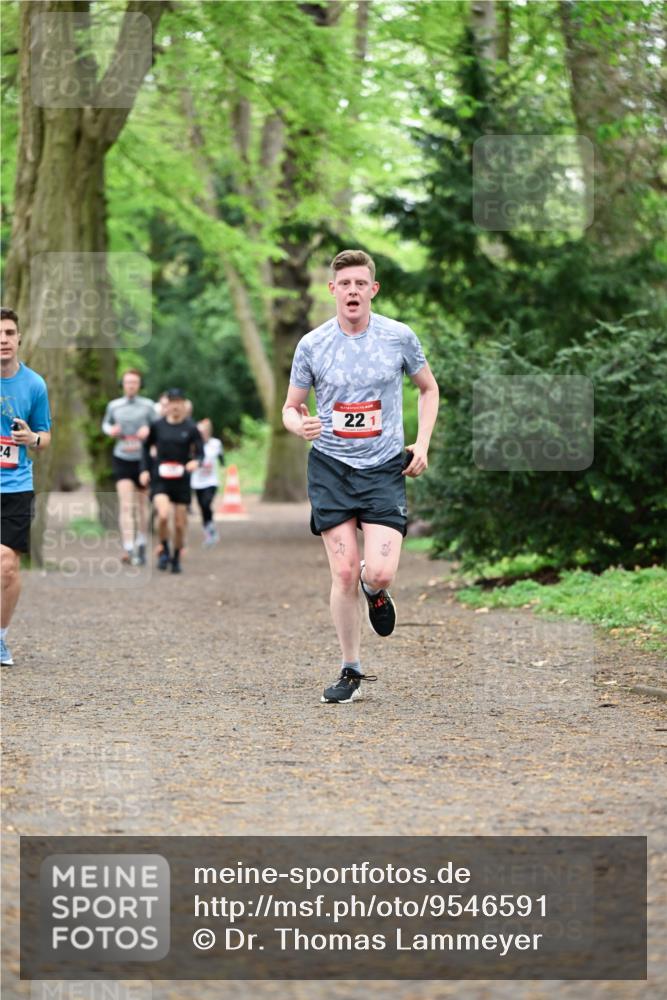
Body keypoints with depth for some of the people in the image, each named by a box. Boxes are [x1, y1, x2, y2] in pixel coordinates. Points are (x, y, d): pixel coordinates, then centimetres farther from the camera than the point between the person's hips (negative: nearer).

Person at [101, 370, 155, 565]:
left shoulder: (148, 406, -1)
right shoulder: (114, 406, 3)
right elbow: (106, 423, 19)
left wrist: (148, 430, -17)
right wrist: (110, 430, -3)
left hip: (142, 460, 0)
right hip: (121, 460, 0)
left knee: (142, 504, 14)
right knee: (125, 505, -13)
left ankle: (141, 544, 34)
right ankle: (128, 550, -20)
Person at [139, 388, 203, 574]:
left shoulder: (191, 427, -3)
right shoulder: (158, 425, 1)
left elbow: (200, 452, -2)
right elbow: (146, 447, 14)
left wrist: (195, 462, -24)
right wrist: (144, 470, 4)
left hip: (181, 480, 1)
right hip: (160, 479, 0)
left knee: (180, 523, 5)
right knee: (163, 514, -24)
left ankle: (176, 558, 27)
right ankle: (164, 551, 0)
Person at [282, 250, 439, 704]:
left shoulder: (400, 337, -2)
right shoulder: (311, 345, -2)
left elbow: (428, 388, 14)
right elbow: (291, 406, 8)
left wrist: (422, 444, 2)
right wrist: (299, 425, -16)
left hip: (384, 467, 0)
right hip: (330, 466, 0)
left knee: (379, 573, -15)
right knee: (344, 572, -5)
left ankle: (375, 590, 25)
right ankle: (351, 671, 10)